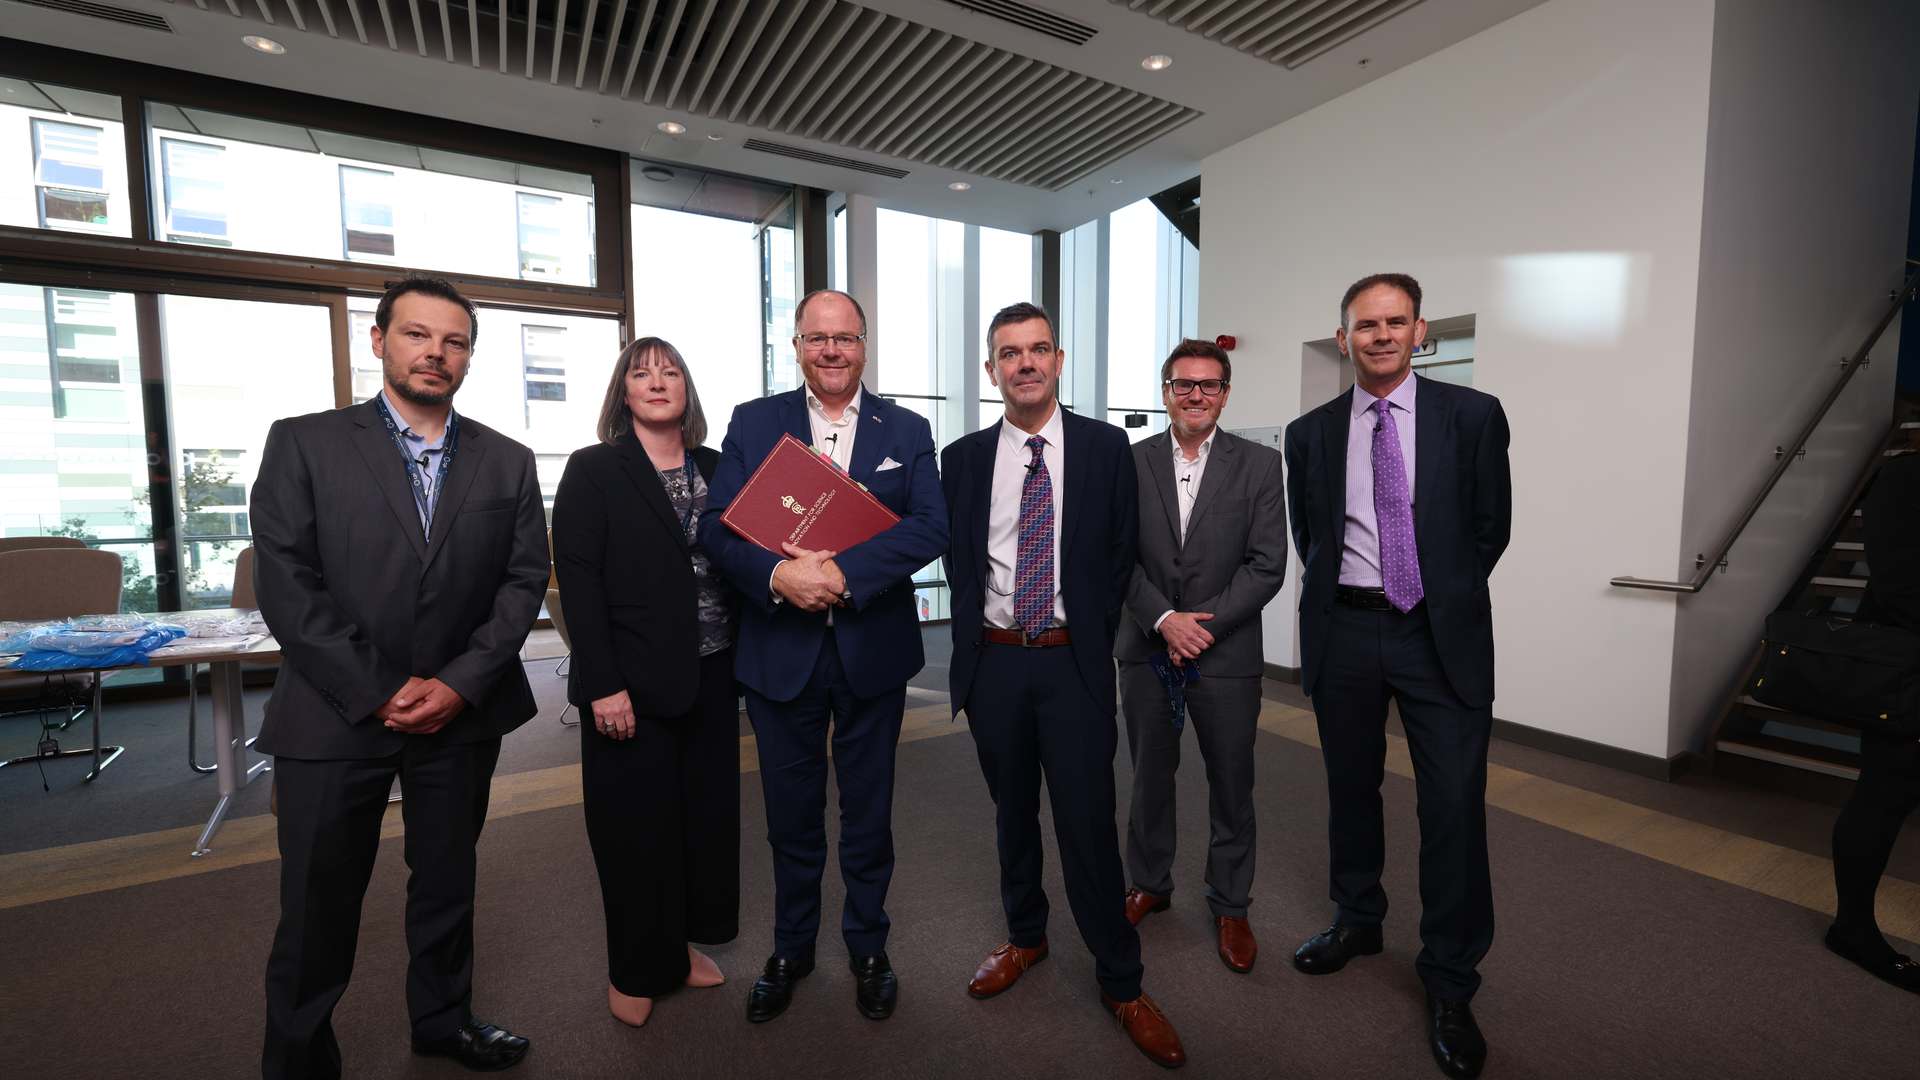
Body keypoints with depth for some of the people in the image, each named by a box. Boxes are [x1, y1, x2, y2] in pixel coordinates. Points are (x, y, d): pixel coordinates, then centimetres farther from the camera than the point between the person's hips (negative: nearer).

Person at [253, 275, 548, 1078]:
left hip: (462, 712, 2)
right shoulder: (303, 443, -1)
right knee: (318, 904, 9)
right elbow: (286, 585, -8)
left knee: (448, 882, 17)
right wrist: (376, 694, -13)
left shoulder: (508, 461, 4)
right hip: (335, 713, -2)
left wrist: (459, 683, -11)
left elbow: (524, 580, 0)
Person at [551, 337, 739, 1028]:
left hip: (710, 677, 4)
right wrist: (604, 685, -15)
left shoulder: (716, 468, 8)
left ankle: (684, 943, 35)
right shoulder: (592, 471, -3)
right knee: (636, 822, 8)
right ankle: (635, 969, 30)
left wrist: (744, 665, -1)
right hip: (633, 682, -4)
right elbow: (578, 582, -9)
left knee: (705, 811, 13)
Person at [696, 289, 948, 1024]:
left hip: (873, 651, 0)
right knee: (791, 816, 18)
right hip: (780, 651, 1)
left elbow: (932, 527, -11)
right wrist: (778, 574, -24)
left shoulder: (906, 430, 2)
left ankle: (868, 948, 40)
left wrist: (843, 572, -23)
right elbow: (716, 526, -6)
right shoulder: (752, 423, 3)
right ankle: (791, 949, 42)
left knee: (868, 813, 16)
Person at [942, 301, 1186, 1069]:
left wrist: (1089, 642, 2)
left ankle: (1120, 982, 23)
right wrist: (971, 647, 6)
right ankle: (1025, 936, 40)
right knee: (1012, 812, 18)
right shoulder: (963, 458, 3)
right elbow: (958, 563, 9)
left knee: (1088, 822, 3)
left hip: (1072, 661, -2)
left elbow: (1121, 556, 3)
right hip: (992, 661, 2)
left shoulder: (1106, 447, -1)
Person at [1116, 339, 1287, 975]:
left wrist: (1202, 624, -14)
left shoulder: (1259, 465, -1)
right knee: (1150, 776, 15)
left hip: (1227, 654, -1)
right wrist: (1164, 621, -14)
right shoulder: (1130, 462, 2)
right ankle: (1149, 885, 36)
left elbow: (1266, 566, -6)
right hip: (1146, 650, 1)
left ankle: (1230, 905, 32)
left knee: (1232, 786, 12)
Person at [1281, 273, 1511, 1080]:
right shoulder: (1309, 433, 3)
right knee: (1351, 789, 15)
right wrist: (1342, 596, 9)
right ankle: (1358, 920, 38)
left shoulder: (1473, 415, -1)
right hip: (1344, 633, 2)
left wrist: (1447, 596, 9)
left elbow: (1492, 525, 6)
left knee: (1454, 806, 1)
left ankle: (1449, 983, 20)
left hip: (1442, 636, -1)